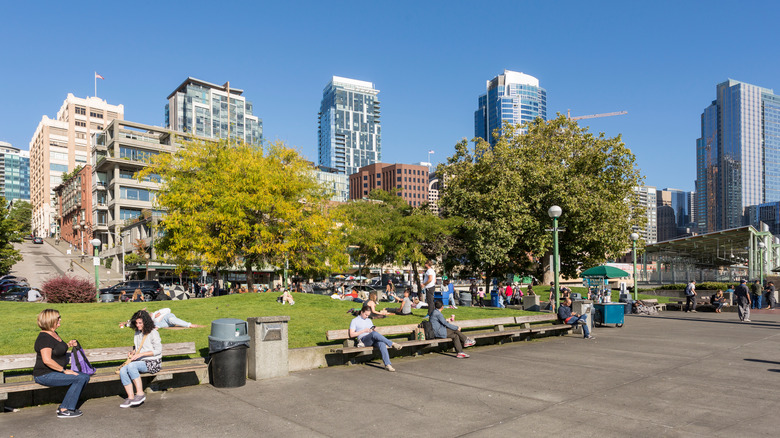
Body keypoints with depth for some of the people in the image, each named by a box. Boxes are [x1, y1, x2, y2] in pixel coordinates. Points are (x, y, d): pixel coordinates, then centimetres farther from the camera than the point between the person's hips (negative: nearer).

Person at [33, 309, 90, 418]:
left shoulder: (54, 333, 13)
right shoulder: (44, 338, -19)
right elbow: (47, 360, -29)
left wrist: (68, 345, 10)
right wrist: (64, 370, -23)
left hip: (54, 372, 10)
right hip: (45, 375, -10)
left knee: (85, 377, 0)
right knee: (80, 378, -21)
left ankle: (63, 407, 3)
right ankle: (64, 411, -13)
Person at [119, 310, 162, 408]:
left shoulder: (153, 333, -9)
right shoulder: (137, 333, 14)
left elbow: (158, 350, -13)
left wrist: (140, 354, -19)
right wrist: (132, 352, 4)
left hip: (153, 363, -7)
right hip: (141, 362, 7)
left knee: (131, 366, -32)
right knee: (123, 370, -21)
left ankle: (140, 393, -26)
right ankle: (130, 397, -15)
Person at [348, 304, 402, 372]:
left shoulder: (369, 320, 29)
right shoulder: (355, 321, 12)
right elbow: (351, 334, 1)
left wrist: (374, 330, 3)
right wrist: (364, 331, -7)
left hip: (373, 339, 5)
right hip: (363, 340, -5)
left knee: (381, 343, -33)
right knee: (374, 334, -38)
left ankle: (387, 364, -42)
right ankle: (392, 344, -34)